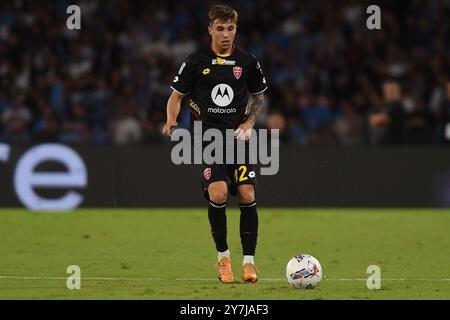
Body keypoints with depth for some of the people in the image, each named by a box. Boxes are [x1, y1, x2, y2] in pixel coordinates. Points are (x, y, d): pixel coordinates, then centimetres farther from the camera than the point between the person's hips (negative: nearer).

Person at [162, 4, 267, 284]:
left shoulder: (247, 62, 6)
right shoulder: (196, 61, 0)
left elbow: (258, 96, 20)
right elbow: (177, 95, 8)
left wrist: (249, 123, 4)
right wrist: (172, 120, -11)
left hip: (238, 136, 2)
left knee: (247, 196, -9)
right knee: (218, 195, -18)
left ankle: (249, 261, 4)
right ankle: (223, 256, 2)